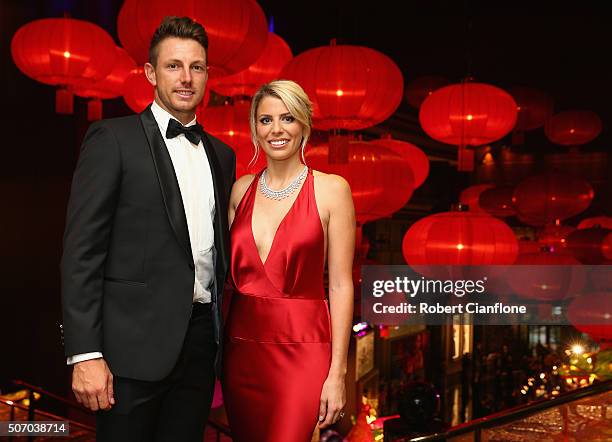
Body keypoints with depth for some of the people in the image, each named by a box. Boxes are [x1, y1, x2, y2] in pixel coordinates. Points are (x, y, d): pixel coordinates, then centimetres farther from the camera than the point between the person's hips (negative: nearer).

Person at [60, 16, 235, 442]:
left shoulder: (221, 153, 14)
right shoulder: (113, 139, -4)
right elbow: (81, 251, -9)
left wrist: (223, 330, 11)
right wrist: (85, 353, -15)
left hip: (200, 338, 5)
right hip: (135, 342, -5)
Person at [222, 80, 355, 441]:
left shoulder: (331, 190, -5)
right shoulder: (242, 189, 7)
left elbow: (340, 285, -6)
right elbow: (231, 271, 13)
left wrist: (337, 373, -10)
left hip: (302, 351, -4)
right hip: (242, 347, 4)